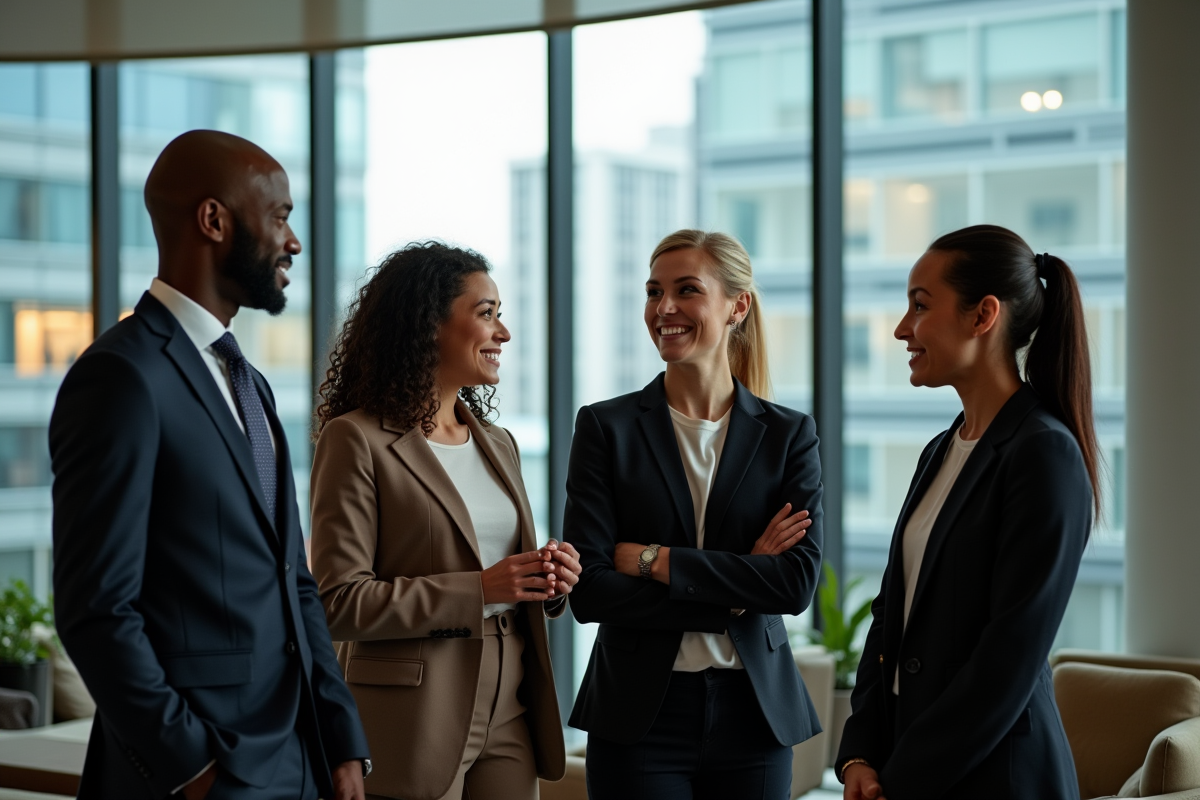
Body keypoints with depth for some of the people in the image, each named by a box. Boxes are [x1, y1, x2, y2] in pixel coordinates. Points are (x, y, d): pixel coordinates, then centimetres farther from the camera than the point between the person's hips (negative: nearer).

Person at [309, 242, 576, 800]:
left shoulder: (498, 444, 15)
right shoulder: (356, 440, -8)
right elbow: (339, 602, -15)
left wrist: (549, 584, -1)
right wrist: (477, 590, -19)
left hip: (508, 714, 7)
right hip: (415, 722, -6)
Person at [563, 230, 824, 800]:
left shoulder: (789, 434, 3)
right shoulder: (606, 427, -1)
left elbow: (799, 581, -9)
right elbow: (587, 590, -9)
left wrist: (653, 559, -14)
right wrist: (735, 595, -12)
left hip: (754, 714, 1)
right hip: (639, 716, -1)